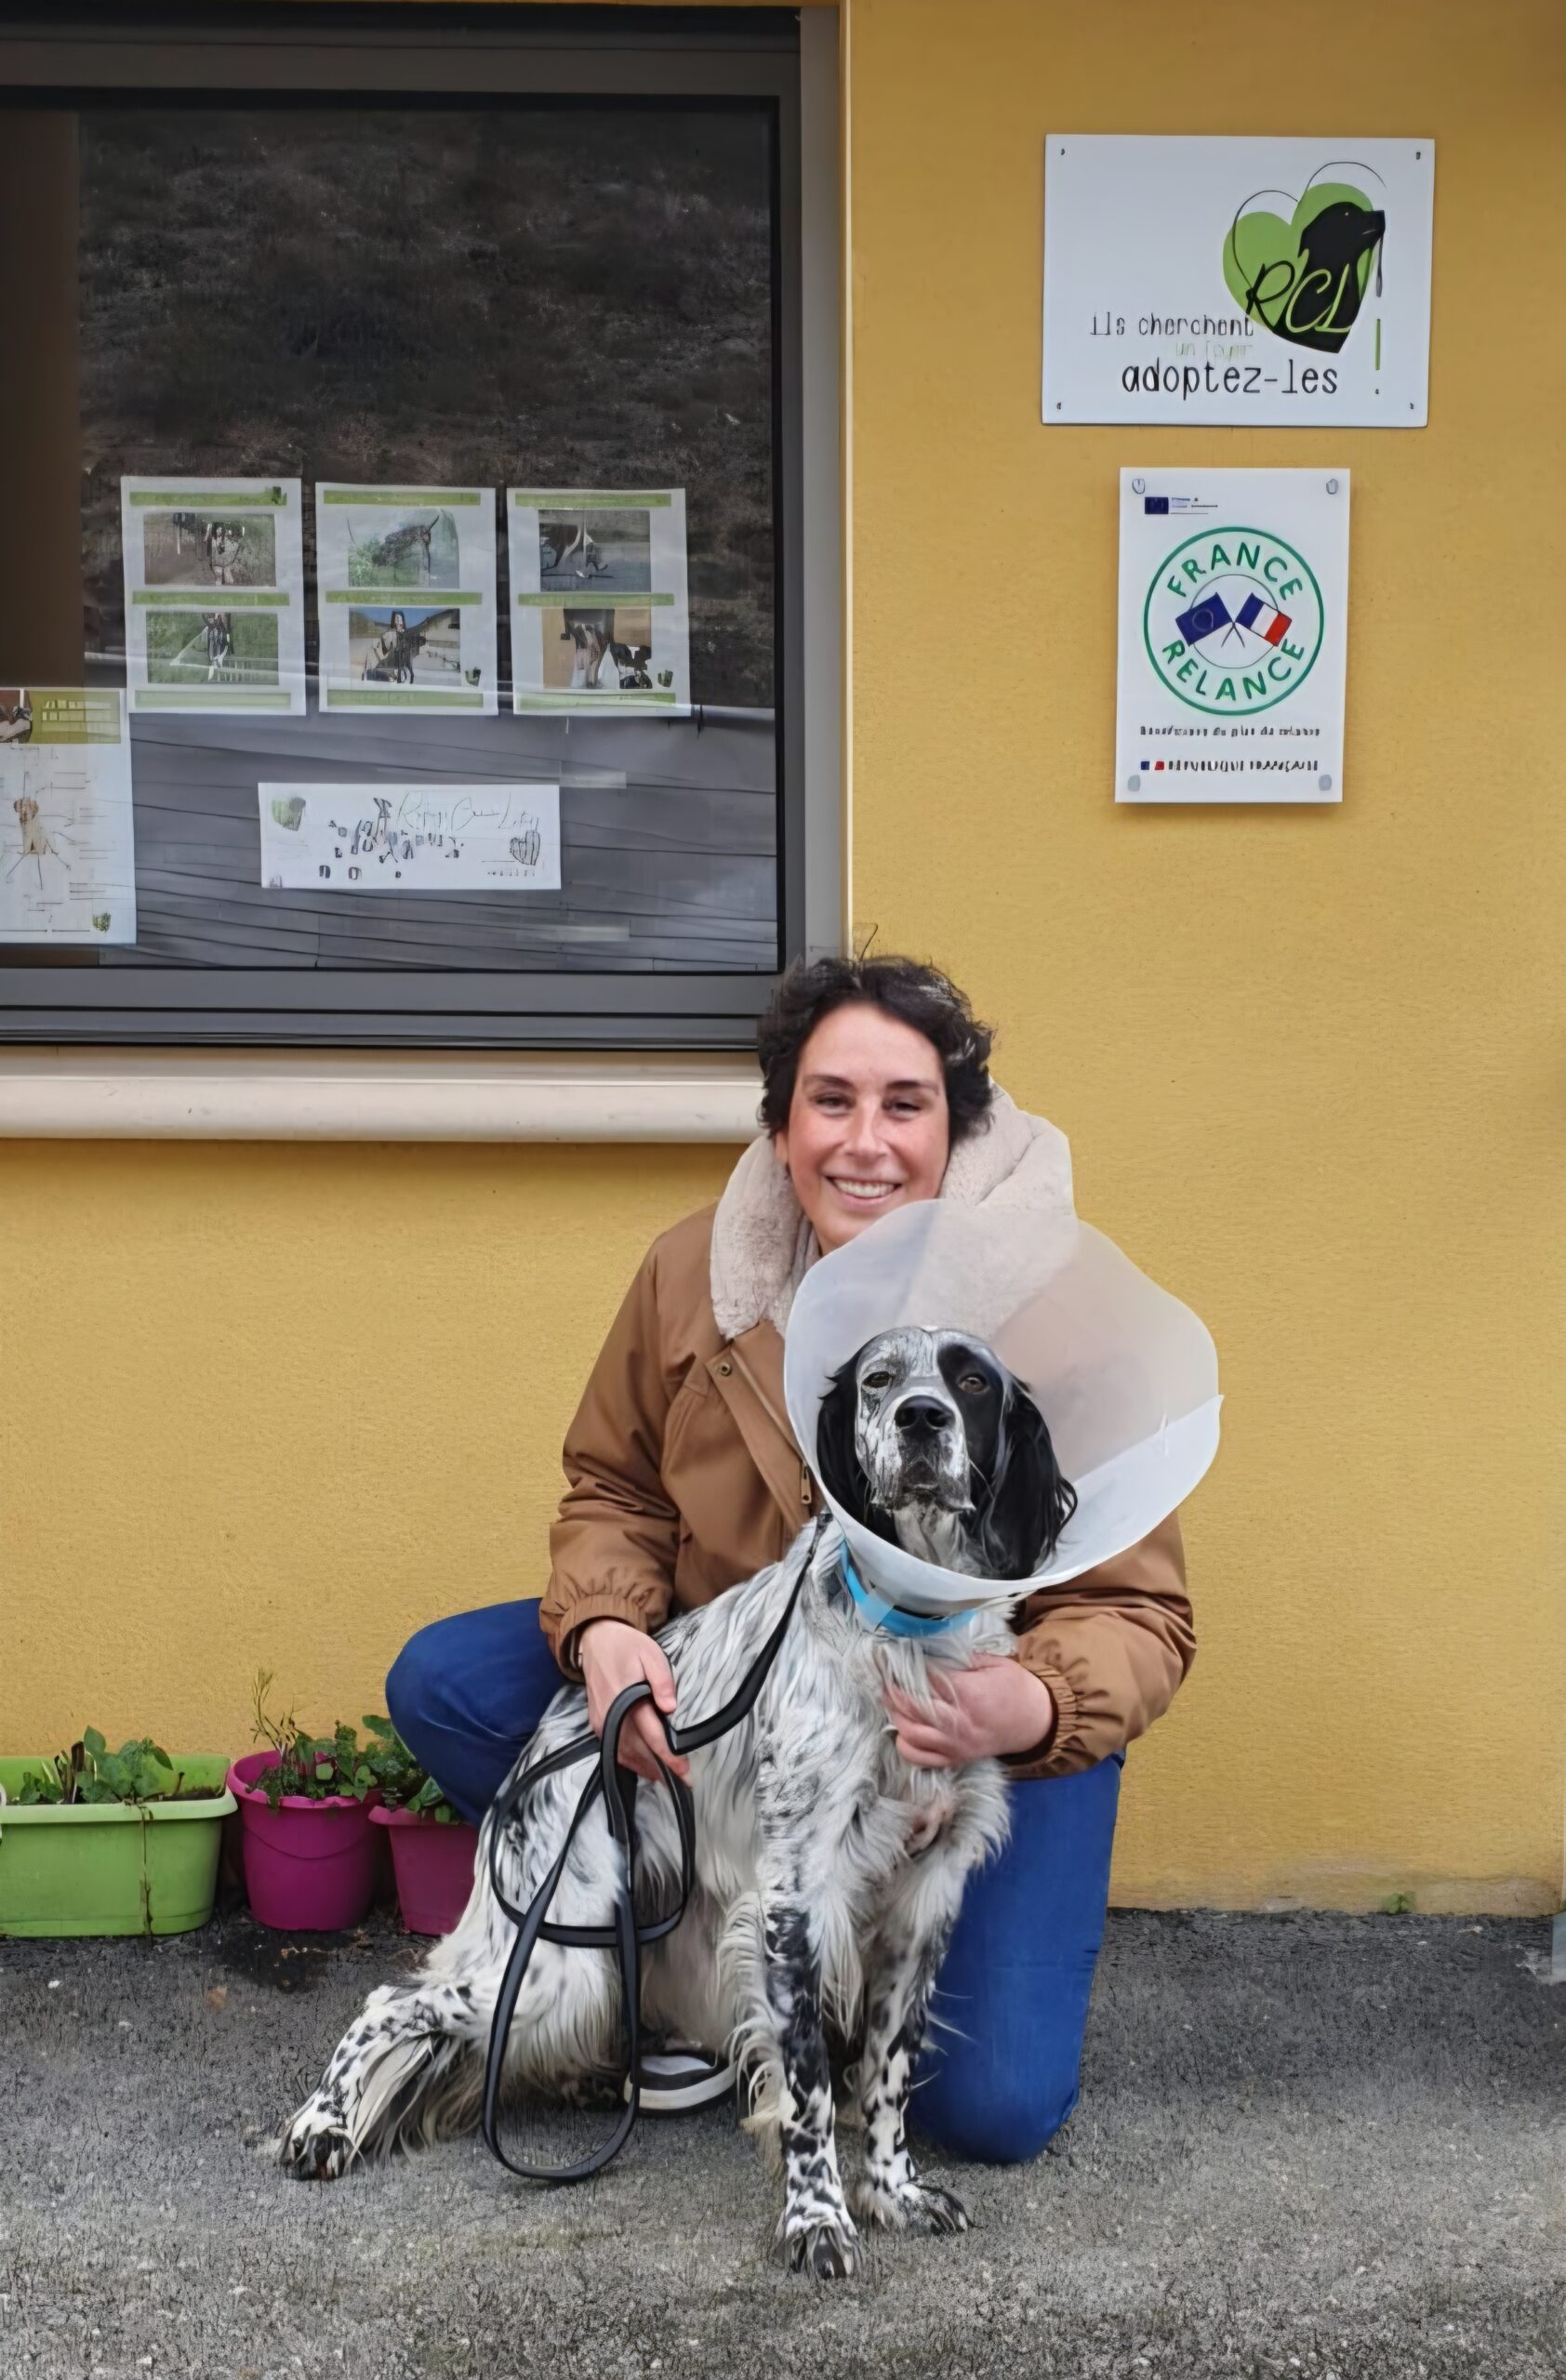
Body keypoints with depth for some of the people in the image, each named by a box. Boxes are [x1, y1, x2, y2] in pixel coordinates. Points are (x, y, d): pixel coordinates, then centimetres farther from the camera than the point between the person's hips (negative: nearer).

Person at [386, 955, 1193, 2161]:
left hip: (984, 1722, -3)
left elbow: (1137, 1614, -19)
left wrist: (1031, 1709, -41)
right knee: (444, 1686, -12)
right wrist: (603, 1628, -19)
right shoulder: (693, 1270, -12)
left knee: (996, 2105, -17)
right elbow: (614, 1485, 3)